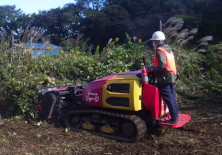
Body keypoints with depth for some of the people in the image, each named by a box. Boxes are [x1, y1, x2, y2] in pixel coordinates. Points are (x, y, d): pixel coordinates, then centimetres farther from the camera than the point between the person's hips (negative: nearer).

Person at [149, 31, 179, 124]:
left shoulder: (159, 50, -14)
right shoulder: (168, 48, 14)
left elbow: (162, 65, -25)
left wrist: (153, 69, -10)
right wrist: (156, 66, 15)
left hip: (164, 78, -9)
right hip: (171, 76, 9)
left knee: (168, 98, -4)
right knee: (172, 96, 15)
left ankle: (174, 119, 1)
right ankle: (175, 116, 23)